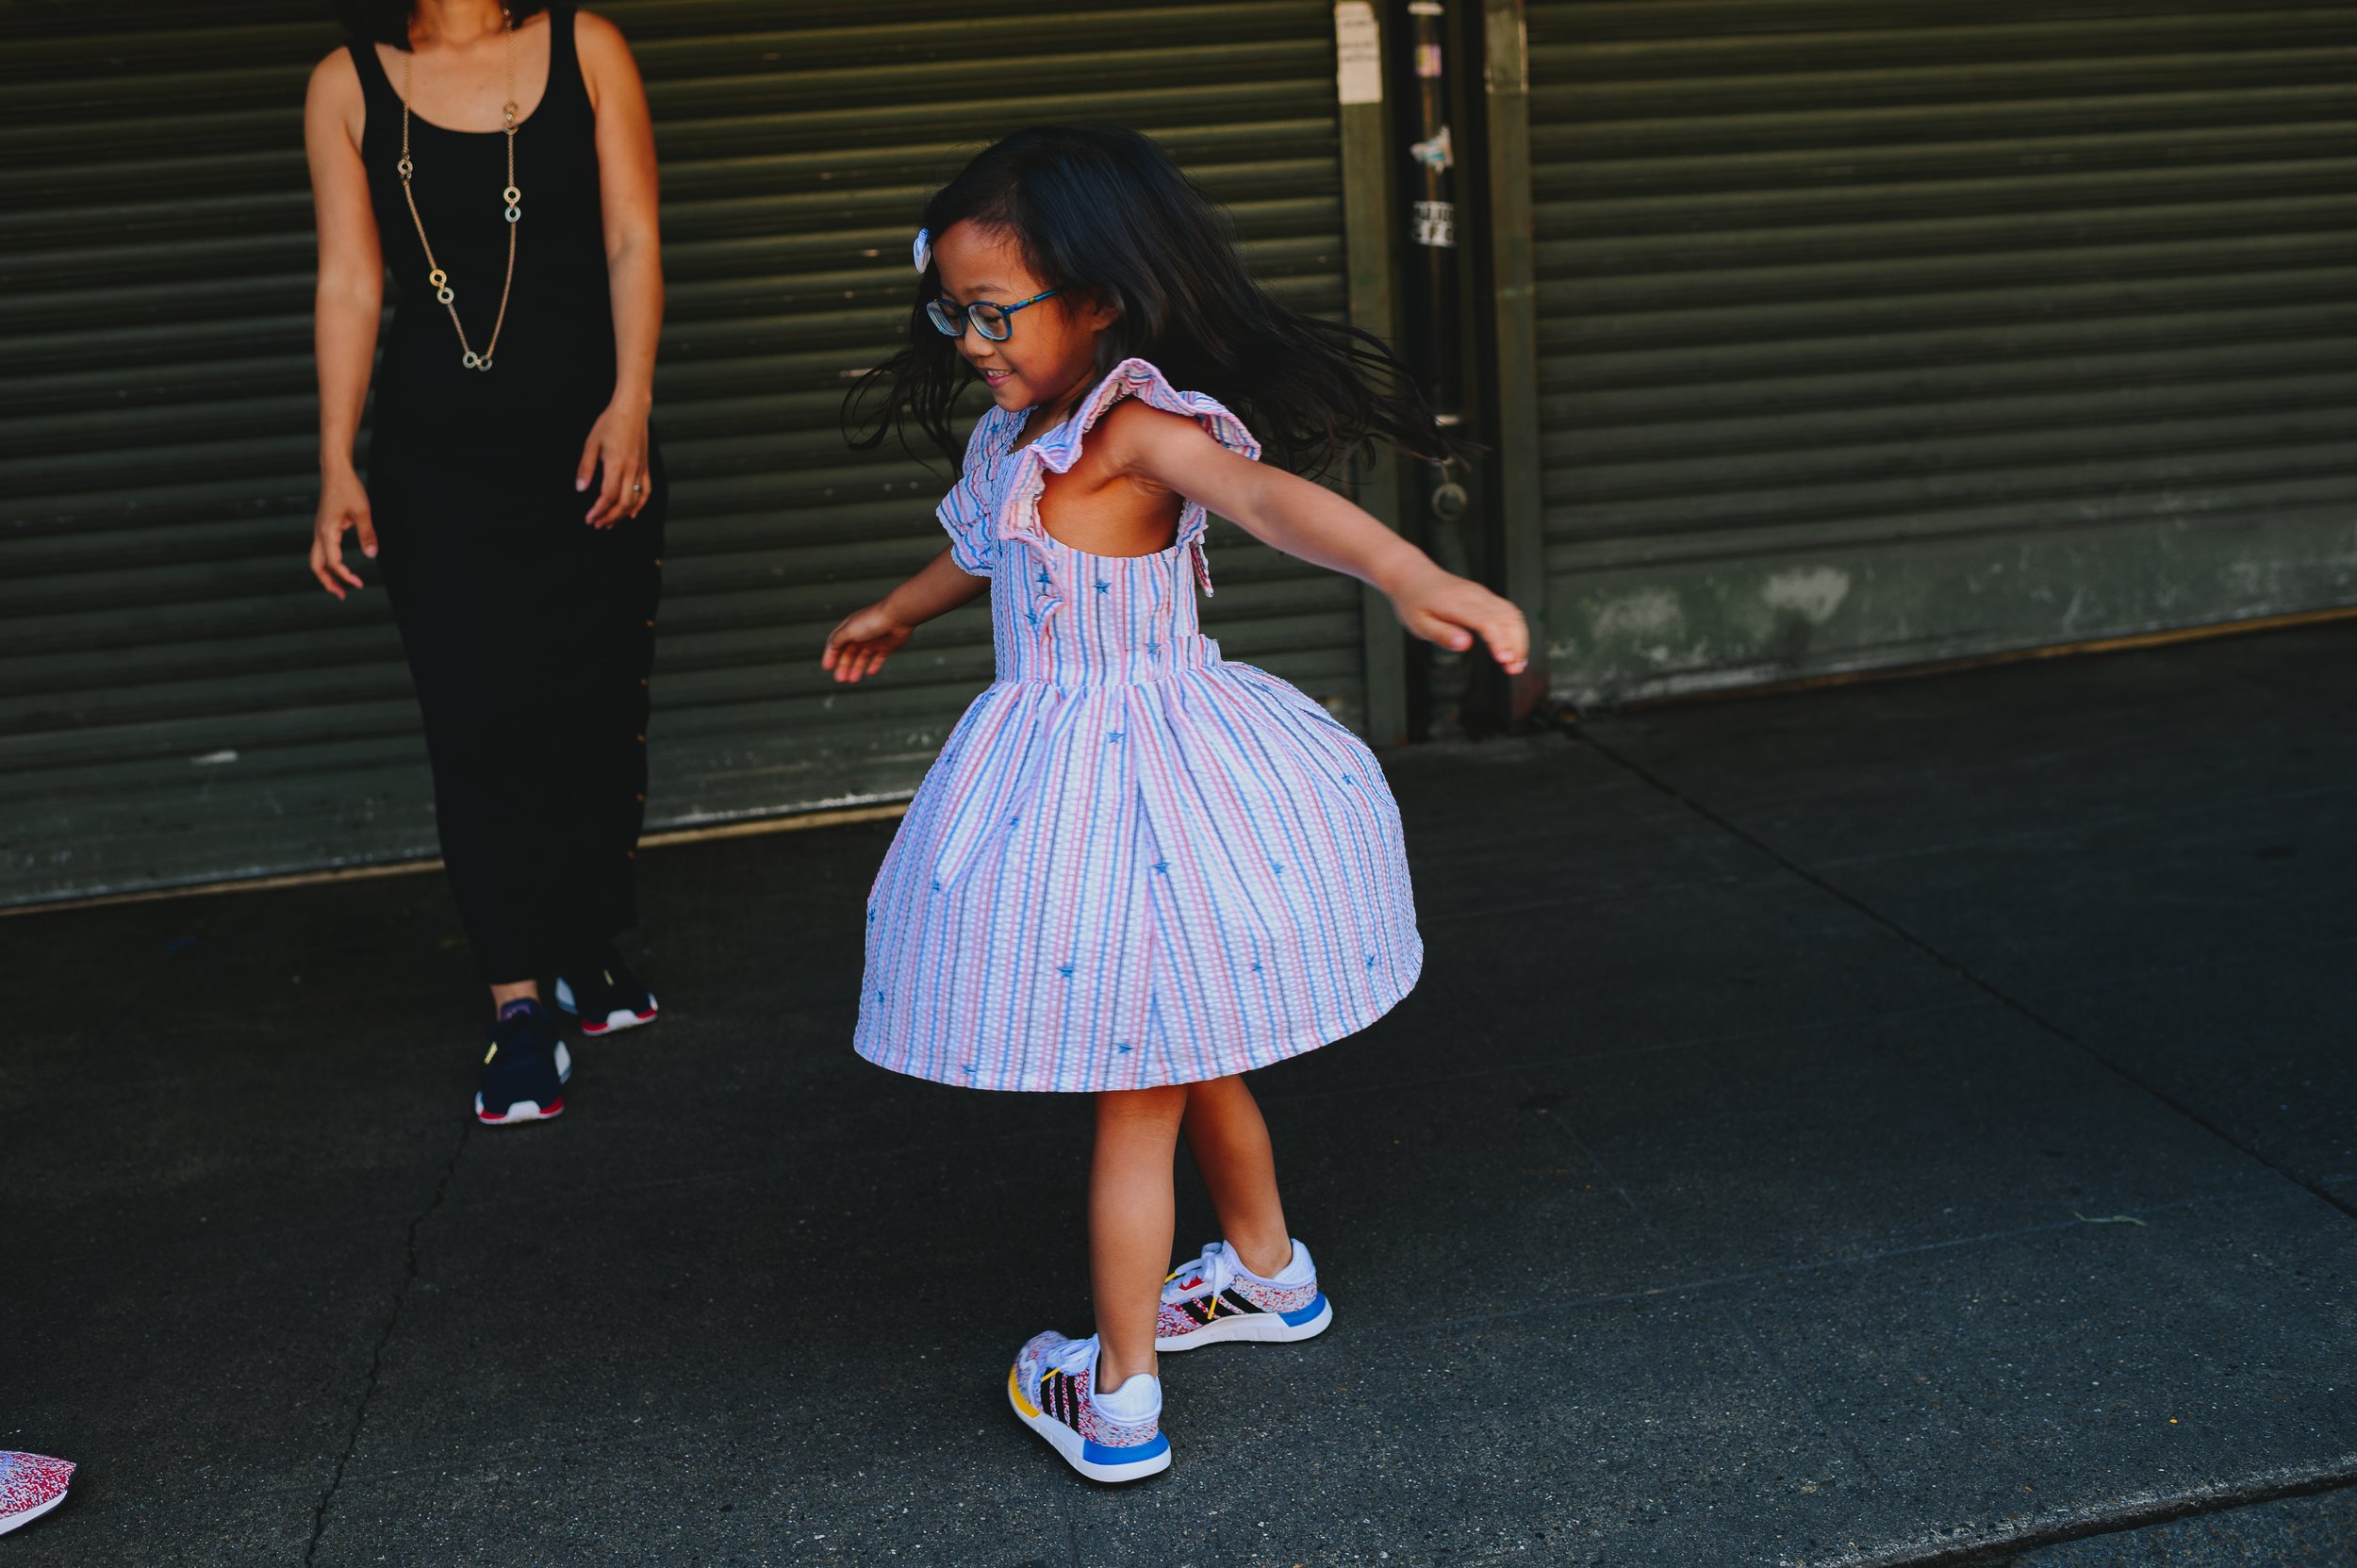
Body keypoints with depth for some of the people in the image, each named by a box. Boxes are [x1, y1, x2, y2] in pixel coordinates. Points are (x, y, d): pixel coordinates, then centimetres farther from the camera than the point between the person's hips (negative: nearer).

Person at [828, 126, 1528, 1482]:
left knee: (1139, 1094, 2)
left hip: (1132, 779, -8)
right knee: (1191, 1058, 23)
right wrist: (899, 611, 45)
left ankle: (1118, 1400, 14)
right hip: (1074, 779, 8)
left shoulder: (1136, 427, -20)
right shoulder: (1027, 435, 7)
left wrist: (1415, 577, -55)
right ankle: (1270, 1273, 43)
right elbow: (993, 550, 28)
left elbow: (1271, 495, -38)